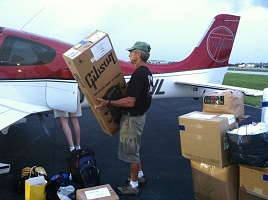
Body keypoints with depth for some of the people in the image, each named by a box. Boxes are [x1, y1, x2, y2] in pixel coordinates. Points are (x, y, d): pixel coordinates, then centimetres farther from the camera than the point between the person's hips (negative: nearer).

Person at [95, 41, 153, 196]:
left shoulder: (138, 74, -24)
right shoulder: (147, 72, 8)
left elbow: (130, 102, -28)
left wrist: (108, 103, -26)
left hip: (132, 118, -10)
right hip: (139, 115, 10)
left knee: (130, 151, 2)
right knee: (134, 149, 23)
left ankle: (133, 186, 14)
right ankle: (140, 175, 36)